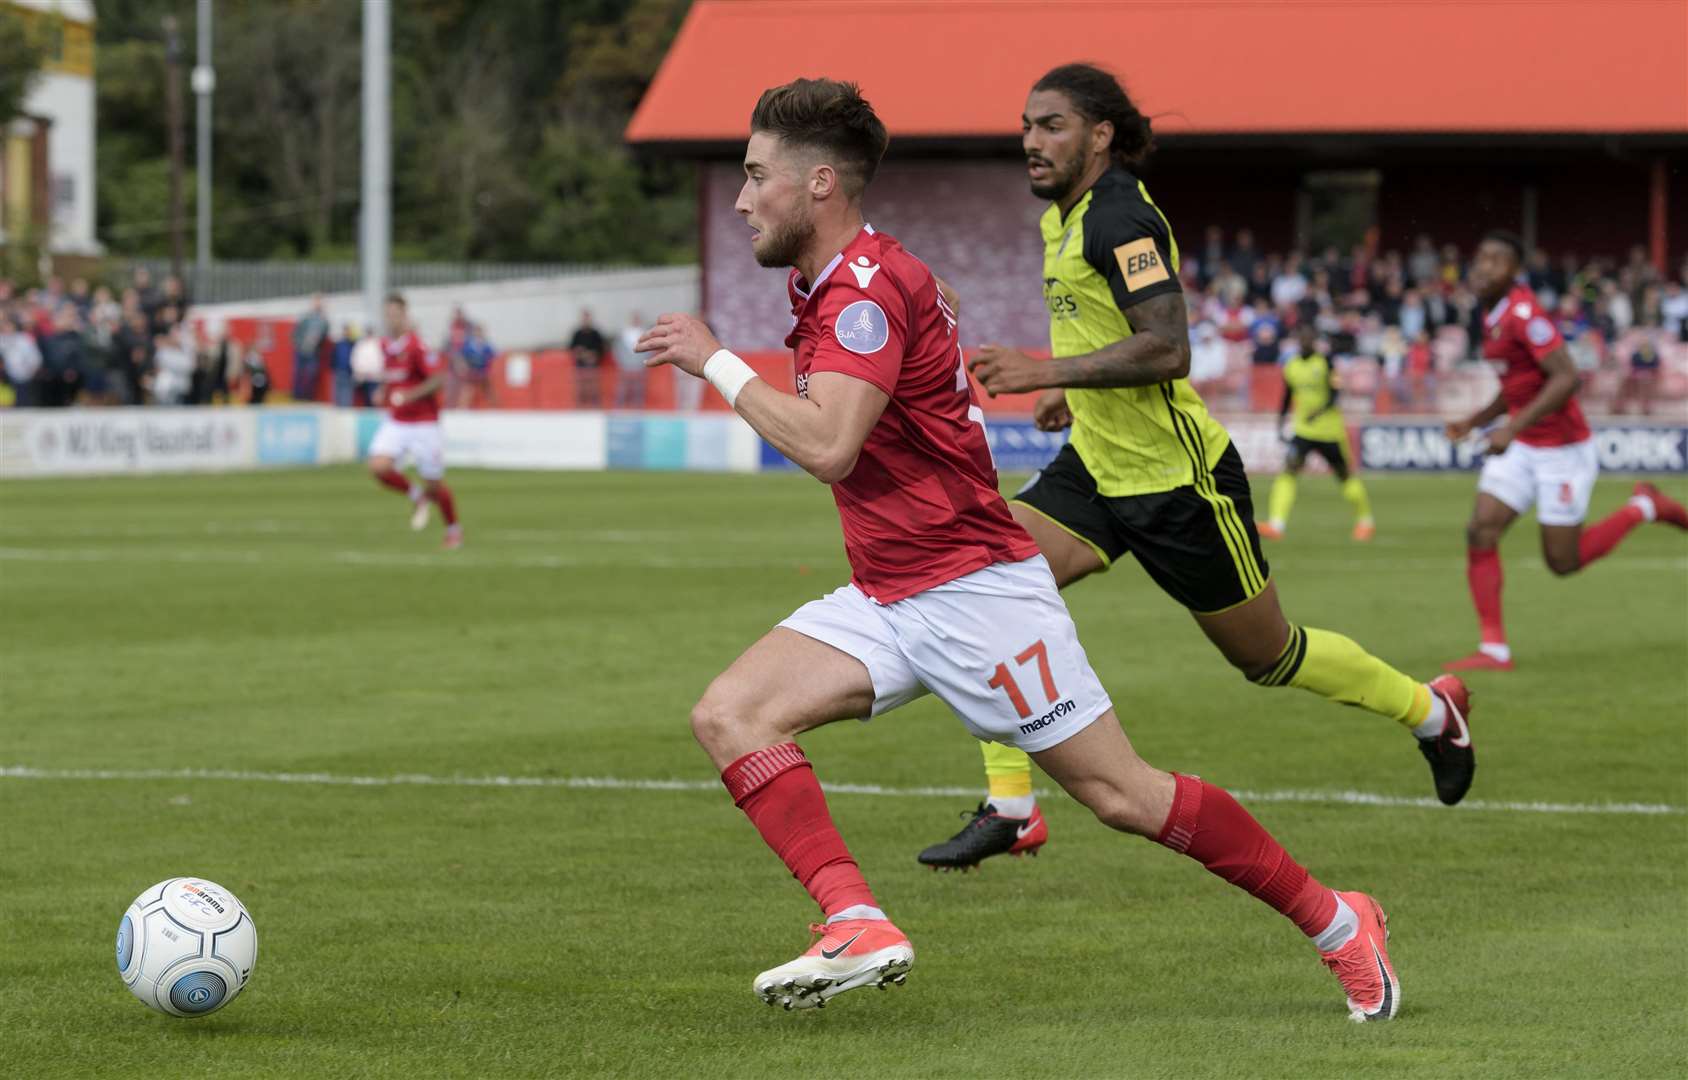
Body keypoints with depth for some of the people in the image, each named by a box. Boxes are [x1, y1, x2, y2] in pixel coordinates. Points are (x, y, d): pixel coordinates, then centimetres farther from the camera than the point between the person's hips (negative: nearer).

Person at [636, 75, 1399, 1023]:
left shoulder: (867, 286, -18)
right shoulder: (829, 283, 12)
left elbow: (827, 446, -30)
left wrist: (716, 363, -21)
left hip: (973, 589, -10)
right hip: (887, 599, 10)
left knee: (1123, 795, -6)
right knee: (730, 715, -9)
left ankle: (1337, 923, 8)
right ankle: (858, 926, -20)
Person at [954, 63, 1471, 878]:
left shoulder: (1120, 219, -21)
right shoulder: (1065, 216, 9)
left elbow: (1166, 349, -30)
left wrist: (1048, 371, -33)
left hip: (1177, 479, -9)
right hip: (1096, 467, 9)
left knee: (1266, 656, 7)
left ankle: (1429, 710, 32)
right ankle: (1009, 808, -10)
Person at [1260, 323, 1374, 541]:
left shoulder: (1325, 363, -10)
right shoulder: (1291, 366, 5)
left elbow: (1334, 394, -16)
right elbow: (1287, 397, 16)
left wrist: (1320, 411, -31)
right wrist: (1281, 422, 13)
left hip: (1330, 431, -3)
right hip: (1302, 431, 3)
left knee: (1345, 475, 10)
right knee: (1289, 469, -17)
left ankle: (1365, 521, 30)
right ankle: (1276, 525, -25)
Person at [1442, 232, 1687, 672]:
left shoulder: (1524, 314, -21)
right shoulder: (1493, 316, 9)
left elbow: (1567, 378, -28)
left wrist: (1513, 427, -30)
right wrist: (1475, 421, 11)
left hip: (1562, 450, -8)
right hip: (1520, 449, 8)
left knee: (1563, 562, 1)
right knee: (1480, 533, -7)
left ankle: (1642, 508, 22)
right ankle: (1494, 649, -5)